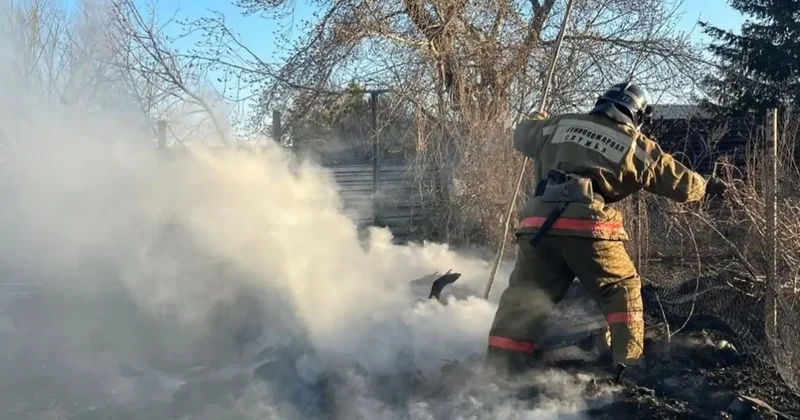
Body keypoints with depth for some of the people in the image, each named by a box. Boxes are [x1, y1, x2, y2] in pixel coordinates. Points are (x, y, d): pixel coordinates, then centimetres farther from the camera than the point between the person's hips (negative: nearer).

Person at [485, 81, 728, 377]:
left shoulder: (561, 125, 18)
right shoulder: (637, 146, 12)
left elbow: (522, 136, 34)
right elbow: (679, 182, 20)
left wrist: (538, 122, 56)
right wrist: (708, 186, 41)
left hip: (539, 222, 3)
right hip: (588, 228, -3)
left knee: (523, 296, 13)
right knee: (623, 290, 18)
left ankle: (499, 369, 10)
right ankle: (629, 362, 12)